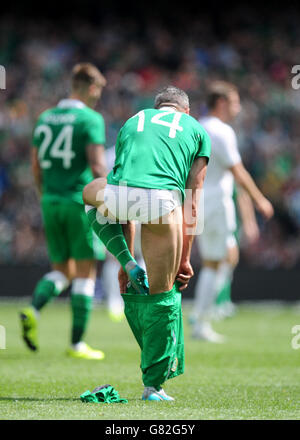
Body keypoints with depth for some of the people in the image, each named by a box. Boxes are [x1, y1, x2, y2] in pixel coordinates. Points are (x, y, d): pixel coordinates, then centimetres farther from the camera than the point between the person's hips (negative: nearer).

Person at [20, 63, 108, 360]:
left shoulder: (45, 118, 11)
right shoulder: (91, 119, -8)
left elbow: (35, 166, 14)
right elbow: (97, 165, -16)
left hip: (51, 202, 6)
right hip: (80, 201, -6)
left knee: (62, 270, 15)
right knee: (85, 272, 3)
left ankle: (33, 310, -12)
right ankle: (77, 343, 2)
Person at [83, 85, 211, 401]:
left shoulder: (132, 122, 35)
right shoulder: (196, 129, 29)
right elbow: (191, 203, 25)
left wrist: (125, 262, 40)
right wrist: (185, 259, 30)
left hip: (117, 194, 2)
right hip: (162, 200, -1)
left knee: (91, 193, 40)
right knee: (162, 296, 13)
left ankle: (128, 262, 23)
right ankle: (154, 384, 15)